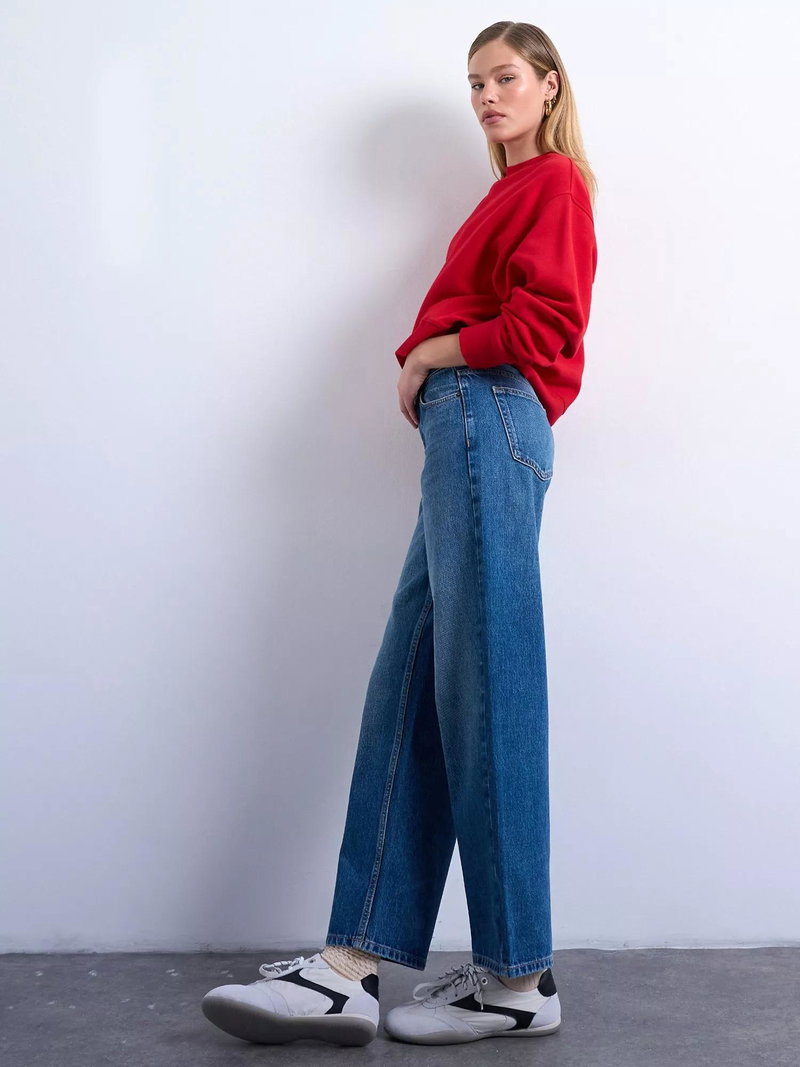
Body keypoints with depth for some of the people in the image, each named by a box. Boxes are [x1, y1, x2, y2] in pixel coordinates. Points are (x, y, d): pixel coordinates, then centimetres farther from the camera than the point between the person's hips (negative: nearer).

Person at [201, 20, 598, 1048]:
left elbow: (545, 324, -11)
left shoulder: (554, 182, 2)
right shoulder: (516, 191, 29)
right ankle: (354, 965, 1)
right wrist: (427, 367, 5)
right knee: (408, 693, 1)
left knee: (483, 694, -10)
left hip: (489, 422, -10)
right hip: (466, 433, 10)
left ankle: (519, 979, -4)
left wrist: (430, 355, -2)